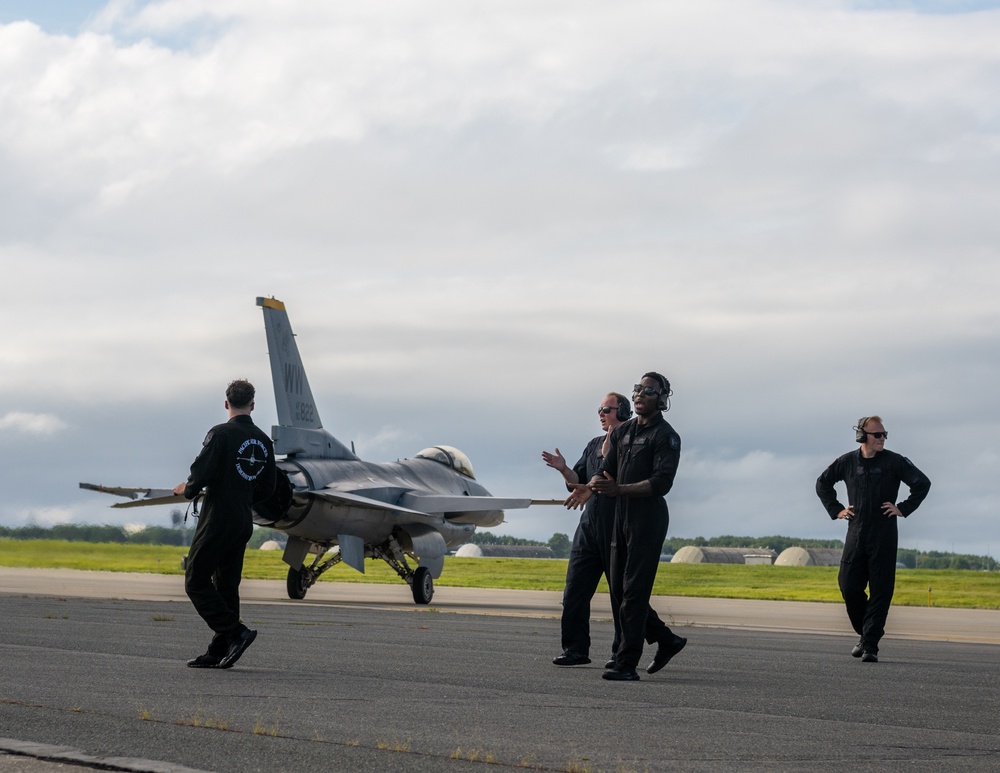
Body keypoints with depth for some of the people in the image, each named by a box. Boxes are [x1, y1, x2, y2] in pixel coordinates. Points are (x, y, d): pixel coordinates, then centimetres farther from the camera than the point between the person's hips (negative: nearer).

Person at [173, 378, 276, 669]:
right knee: (226, 585, 11)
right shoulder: (263, 441, 9)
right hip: (244, 522, 7)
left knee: (196, 580, -1)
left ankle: (235, 632, -12)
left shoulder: (221, 434, -12)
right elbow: (267, 488, 13)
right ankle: (219, 652, 11)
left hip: (218, 519, -7)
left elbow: (201, 472, -19)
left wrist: (188, 489, 2)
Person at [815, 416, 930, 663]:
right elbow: (822, 483, 21)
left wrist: (904, 508, -5)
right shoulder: (847, 462, 6)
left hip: (884, 536, -3)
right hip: (856, 533, 3)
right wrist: (836, 510, 11)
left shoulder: (894, 461, -2)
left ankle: (870, 645, -4)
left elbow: (922, 483, -1)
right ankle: (865, 633, 22)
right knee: (848, 586, 0)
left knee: (880, 591, -5)